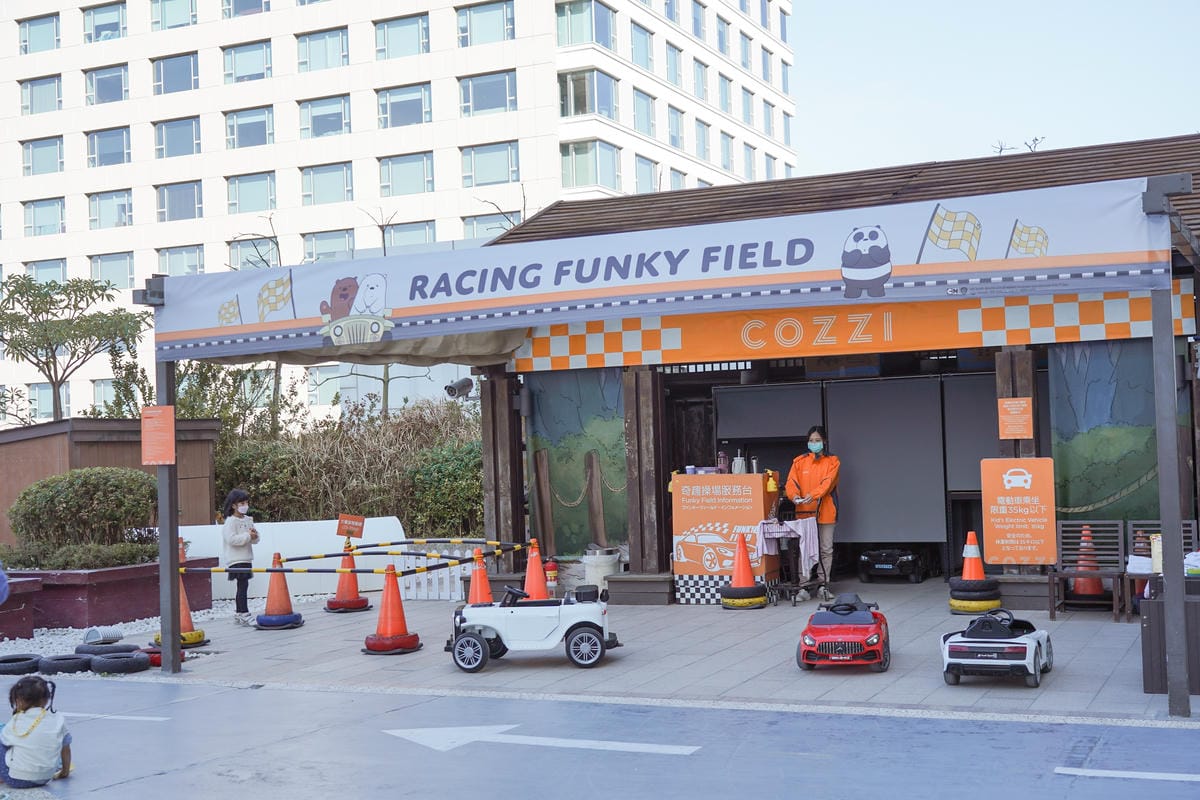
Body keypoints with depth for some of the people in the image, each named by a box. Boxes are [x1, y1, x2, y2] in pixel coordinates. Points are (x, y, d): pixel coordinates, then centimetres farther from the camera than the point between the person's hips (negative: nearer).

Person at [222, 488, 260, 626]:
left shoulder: (248, 520, 14)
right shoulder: (231, 521, -10)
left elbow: (255, 540, 17)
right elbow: (232, 539, -23)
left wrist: (254, 535, -6)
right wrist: (248, 536, -20)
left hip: (246, 558, 8)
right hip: (236, 559, -8)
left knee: (242, 587, 12)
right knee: (243, 585, -12)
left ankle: (238, 615, 19)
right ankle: (243, 614, -12)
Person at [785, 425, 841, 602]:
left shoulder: (832, 461, 3)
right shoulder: (799, 461, 8)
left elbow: (828, 482, -12)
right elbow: (792, 481, -4)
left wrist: (813, 495, -29)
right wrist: (794, 495, -26)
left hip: (825, 512, -1)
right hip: (804, 512, 1)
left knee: (826, 549, 4)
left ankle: (824, 585, 11)